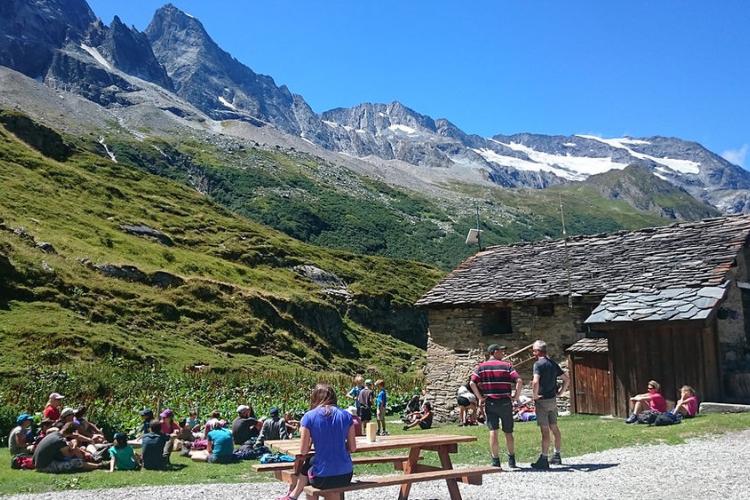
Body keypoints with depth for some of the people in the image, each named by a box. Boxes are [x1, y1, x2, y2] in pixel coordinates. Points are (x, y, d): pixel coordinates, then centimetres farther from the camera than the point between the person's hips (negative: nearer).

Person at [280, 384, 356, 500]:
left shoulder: (309, 417, -6)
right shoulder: (346, 415, 2)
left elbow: (303, 451, -2)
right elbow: (352, 448, 6)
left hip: (322, 479, -3)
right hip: (345, 477, 3)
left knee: (305, 467, 31)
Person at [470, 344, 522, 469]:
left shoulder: (481, 367, 3)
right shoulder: (507, 366, -1)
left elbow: (472, 383, -10)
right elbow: (519, 381, -14)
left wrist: (480, 397, -3)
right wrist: (516, 396, -3)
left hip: (489, 403, 0)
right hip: (505, 402, 0)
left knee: (493, 432, -1)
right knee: (508, 432, 13)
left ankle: (495, 462, -3)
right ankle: (511, 460, 23)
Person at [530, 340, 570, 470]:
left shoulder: (538, 364, -14)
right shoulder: (553, 363, 10)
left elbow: (535, 382, -29)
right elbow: (567, 379, 15)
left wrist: (534, 395, -16)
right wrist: (560, 392, 15)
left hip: (542, 400, -8)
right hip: (553, 400, 8)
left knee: (545, 430, -6)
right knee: (554, 428, 15)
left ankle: (544, 459, -2)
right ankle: (557, 456, 24)